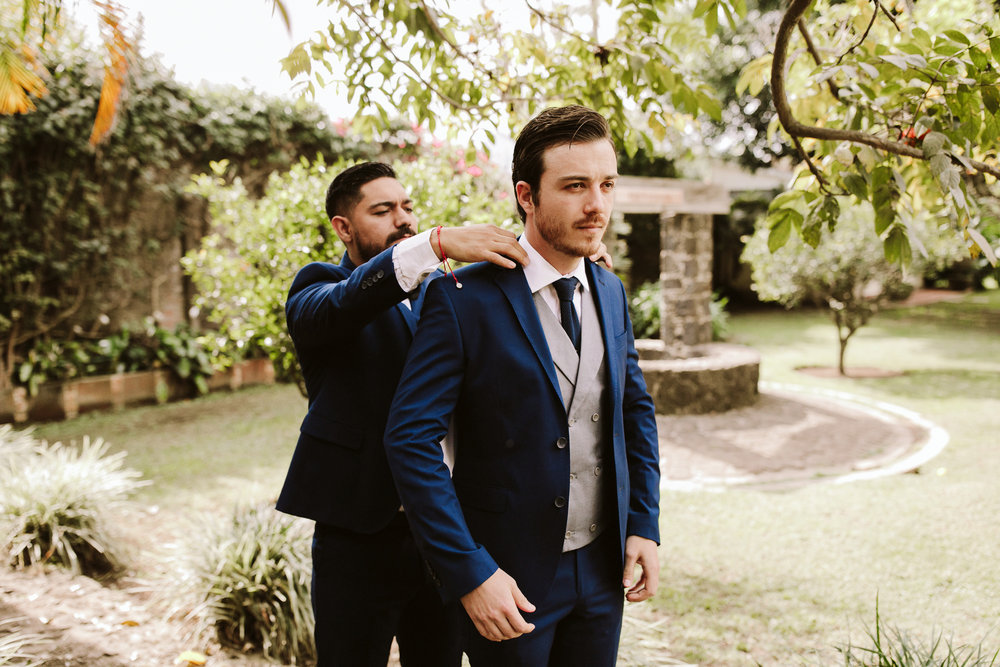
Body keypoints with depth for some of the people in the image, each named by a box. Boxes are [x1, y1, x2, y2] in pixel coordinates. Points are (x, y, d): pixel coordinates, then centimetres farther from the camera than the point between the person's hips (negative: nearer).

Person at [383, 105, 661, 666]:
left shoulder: (610, 291, 3)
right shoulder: (463, 300, -17)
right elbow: (411, 439, -18)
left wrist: (645, 525, 4)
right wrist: (469, 573, -20)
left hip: (602, 569, 6)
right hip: (508, 576, -5)